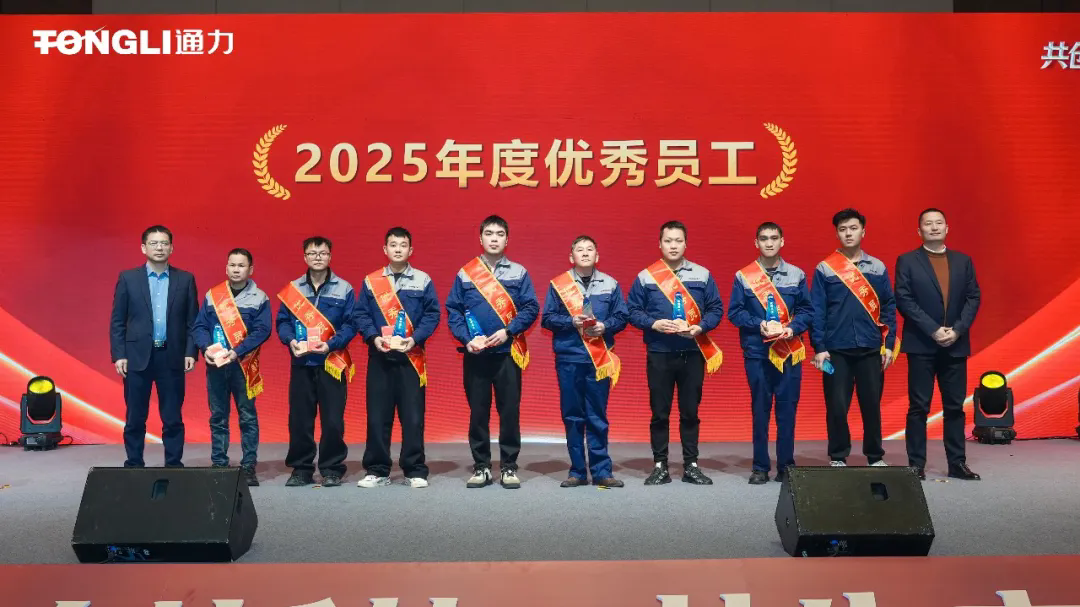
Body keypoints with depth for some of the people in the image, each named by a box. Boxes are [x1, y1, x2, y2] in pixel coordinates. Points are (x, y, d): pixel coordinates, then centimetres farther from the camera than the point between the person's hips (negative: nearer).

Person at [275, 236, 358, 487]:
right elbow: (282, 322, 9)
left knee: (333, 419, -1)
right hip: (301, 363, 2)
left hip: (332, 363, -2)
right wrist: (290, 340, -11)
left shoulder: (344, 289, 3)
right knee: (299, 419, 5)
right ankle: (301, 469, 16)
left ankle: (331, 468, 11)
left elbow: (350, 324, -1)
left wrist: (331, 344, -16)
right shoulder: (292, 289, 10)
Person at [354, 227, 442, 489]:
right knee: (377, 415, 4)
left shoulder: (423, 280, 5)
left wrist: (415, 339, -12)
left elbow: (433, 314, 1)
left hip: (411, 357, -1)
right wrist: (374, 337, -11)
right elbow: (361, 314, 5)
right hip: (379, 356, 1)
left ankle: (415, 470, 10)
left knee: (413, 415, 0)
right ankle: (377, 470, 14)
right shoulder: (370, 281, 8)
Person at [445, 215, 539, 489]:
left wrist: (508, 331, -13)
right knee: (478, 412, 6)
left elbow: (531, 308, -1)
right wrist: (467, 339, -11)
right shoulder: (465, 274, 6)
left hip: (508, 353, 0)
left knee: (510, 411, 2)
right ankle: (481, 466, 16)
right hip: (475, 354, 1)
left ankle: (509, 467, 12)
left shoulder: (519, 273, 5)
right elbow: (453, 311, 3)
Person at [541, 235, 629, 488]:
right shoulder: (558, 284, 6)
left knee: (598, 417, 2)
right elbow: (547, 319, 3)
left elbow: (621, 317, 7)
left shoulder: (610, 284, 8)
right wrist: (571, 321, -12)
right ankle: (578, 471, 14)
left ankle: (601, 471, 9)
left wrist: (605, 326, -12)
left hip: (600, 359, 0)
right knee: (572, 417, 5)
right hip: (568, 357, 0)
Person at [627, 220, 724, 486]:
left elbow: (716, 309, 6)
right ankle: (660, 466, 14)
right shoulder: (645, 277, 3)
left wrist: (700, 327, -11)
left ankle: (691, 466, 17)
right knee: (659, 413, 4)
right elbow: (633, 310, 3)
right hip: (658, 354, -1)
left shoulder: (702, 275, 7)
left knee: (690, 412, 7)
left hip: (693, 353, 1)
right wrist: (654, 324, -13)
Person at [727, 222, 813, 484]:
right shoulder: (743, 276, 4)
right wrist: (759, 324, -13)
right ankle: (760, 467, 11)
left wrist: (793, 328, -10)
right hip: (757, 352, -1)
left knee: (787, 410, 2)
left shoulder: (797, 275, 8)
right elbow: (734, 312, 2)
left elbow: (807, 310, 7)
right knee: (760, 410, 3)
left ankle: (786, 465, 13)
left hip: (790, 352, 1)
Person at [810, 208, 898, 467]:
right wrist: (819, 348, -8)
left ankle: (876, 457, 20)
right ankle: (838, 458, 13)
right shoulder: (824, 269, 1)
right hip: (836, 350, -2)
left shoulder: (878, 267, 8)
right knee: (836, 406, 1)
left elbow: (888, 308, 9)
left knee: (872, 404, 7)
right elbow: (817, 311, -1)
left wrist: (889, 344, 2)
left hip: (871, 349, 2)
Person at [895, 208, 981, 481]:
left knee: (955, 406, 7)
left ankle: (957, 463, 13)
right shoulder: (907, 261, 1)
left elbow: (973, 298, 6)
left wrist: (957, 330, -9)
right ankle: (916, 464, 5)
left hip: (956, 345, 3)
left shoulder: (963, 261, 11)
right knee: (918, 407, 0)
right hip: (921, 345, -3)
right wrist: (933, 330, -15)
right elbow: (904, 300, -7)